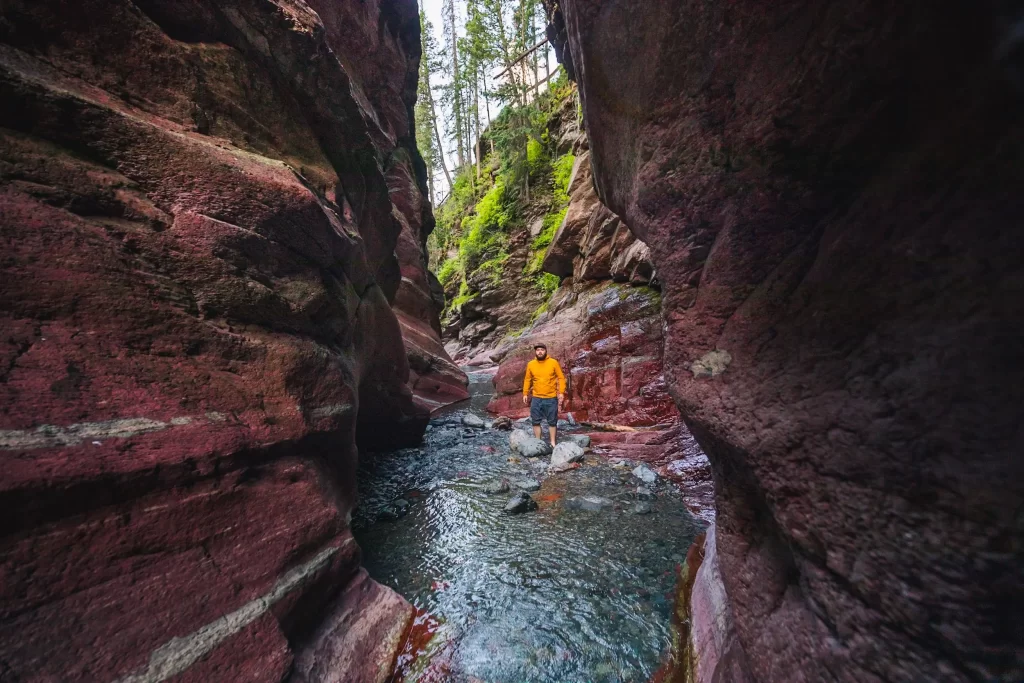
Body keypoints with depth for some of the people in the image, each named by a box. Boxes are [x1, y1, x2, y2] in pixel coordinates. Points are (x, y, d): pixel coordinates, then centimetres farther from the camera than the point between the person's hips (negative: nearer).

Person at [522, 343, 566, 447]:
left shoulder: (553, 362, -6)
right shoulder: (530, 364, 1)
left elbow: (561, 378, -2)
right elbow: (527, 380, 9)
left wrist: (561, 392, -10)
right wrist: (525, 393, 5)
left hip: (551, 398, -2)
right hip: (536, 398, 2)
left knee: (552, 421, 9)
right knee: (536, 421, 7)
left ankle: (553, 442, 23)